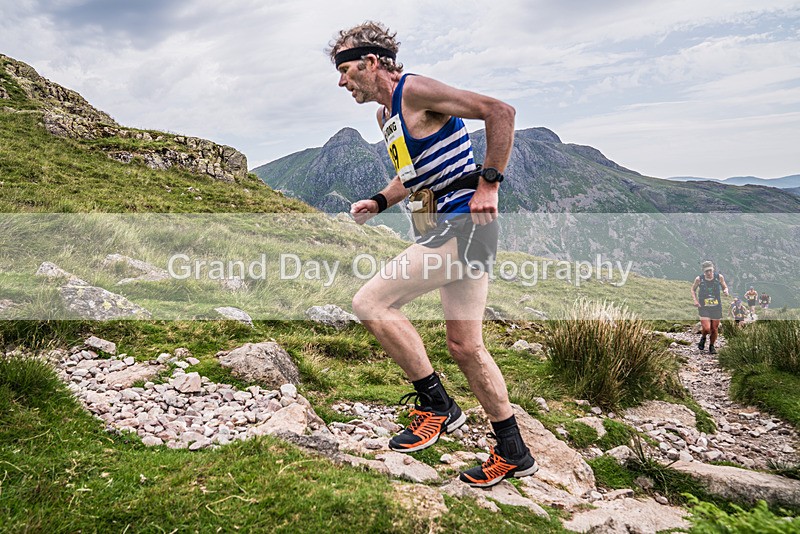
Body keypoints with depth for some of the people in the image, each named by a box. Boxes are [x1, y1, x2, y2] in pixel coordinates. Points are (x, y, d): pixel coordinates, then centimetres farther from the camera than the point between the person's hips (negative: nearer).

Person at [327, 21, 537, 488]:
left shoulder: (416, 90, -9)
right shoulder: (385, 114, 19)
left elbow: (500, 111, -16)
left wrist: (489, 183, -18)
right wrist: (378, 202, 14)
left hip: (462, 223, -10)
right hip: (455, 228, 10)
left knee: (370, 302, -14)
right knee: (465, 346, 10)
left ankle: (437, 406, -1)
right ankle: (514, 454, 21)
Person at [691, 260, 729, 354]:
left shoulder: (719, 277, -4)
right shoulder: (699, 279, -7)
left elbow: (725, 287, 13)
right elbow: (693, 289, 10)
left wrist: (725, 291, -11)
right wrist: (695, 300, -4)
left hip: (716, 307, 2)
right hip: (703, 308, -2)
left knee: (714, 329, 8)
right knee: (707, 329, -14)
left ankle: (712, 346, 32)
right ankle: (703, 338, 22)